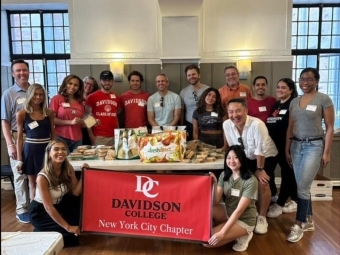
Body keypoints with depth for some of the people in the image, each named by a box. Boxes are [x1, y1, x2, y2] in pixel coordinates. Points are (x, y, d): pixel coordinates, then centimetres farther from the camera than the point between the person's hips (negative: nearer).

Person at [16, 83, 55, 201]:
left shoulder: (49, 113, 3)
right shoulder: (22, 114, -2)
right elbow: (20, 137, 0)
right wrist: (19, 158, -3)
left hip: (47, 149, 2)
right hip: (30, 150, -1)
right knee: (32, 183, 9)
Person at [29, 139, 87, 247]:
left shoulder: (68, 169, -12)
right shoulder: (43, 177, -29)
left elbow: (76, 193, -14)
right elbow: (48, 207, -28)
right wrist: (68, 227, -28)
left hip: (58, 205, 6)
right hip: (40, 211, -6)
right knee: (69, 233, -17)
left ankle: (75, 225, 4)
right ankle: (40, 232, 6)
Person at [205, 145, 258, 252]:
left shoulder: (250, 181, -22)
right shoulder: (224, 175, -5)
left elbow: (239, 210, -25)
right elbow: (216, 202, -8)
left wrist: (222, 233, -29)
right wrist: (214, 184, -26)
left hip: (243, 220, -6)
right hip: (227, 212, 6)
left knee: (208, 241, -19)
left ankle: (242, 235, 2)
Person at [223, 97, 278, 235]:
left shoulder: (257, 124, -33)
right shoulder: (226, 125, -18)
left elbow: (261, 150, -25)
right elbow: (232, 147, -6)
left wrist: (260, 169, -16)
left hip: (266, 157, -4)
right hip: (245, 158, 5)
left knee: (262, 183, -22)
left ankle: (262, 217, -1)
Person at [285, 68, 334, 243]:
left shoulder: (324, 99, -4)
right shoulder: (294, 102, 10)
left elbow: (329, 128, -5)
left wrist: (326, 152, -8)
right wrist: (287, 150, 9)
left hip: (314, 145, -5)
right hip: (296, 145, 5)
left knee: (302, 186, -8)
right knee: (302, 186, 10)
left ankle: (298, 225, 6)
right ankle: (309, 220, 25)